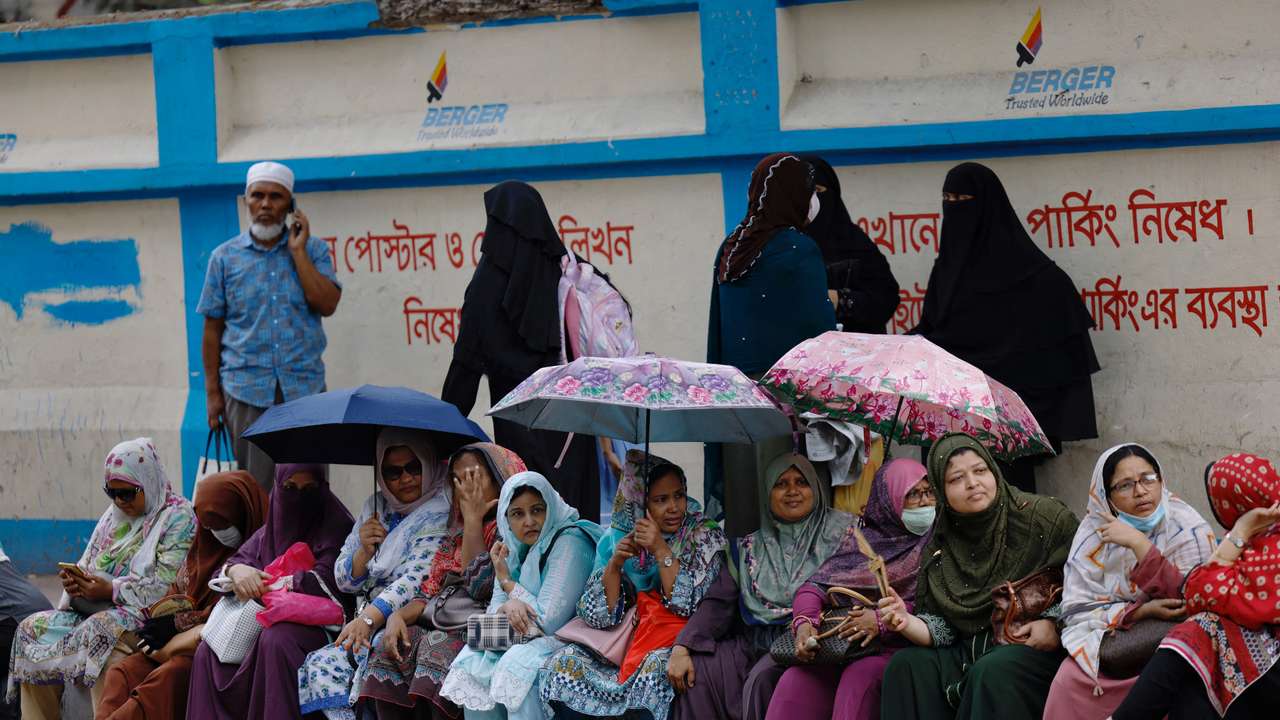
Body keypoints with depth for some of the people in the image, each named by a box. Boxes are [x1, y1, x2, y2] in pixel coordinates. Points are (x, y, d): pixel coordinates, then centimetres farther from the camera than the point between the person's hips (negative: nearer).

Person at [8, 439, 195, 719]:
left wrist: (111, 590, -19)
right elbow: (88, 564, 22)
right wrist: (76, 583, -3)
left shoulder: (177, 517, -4)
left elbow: (167, 583, -14)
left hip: (148, 613, -8)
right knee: (32, 627, -10)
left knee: (100, 630, -38)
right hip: (96, 610, 8)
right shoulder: (114, 515, 20)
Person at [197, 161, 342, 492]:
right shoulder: (225, 257, 6)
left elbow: (327, 304, -8)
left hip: (303, 388, 0)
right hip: (247, 388, 0)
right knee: (256, 487, 0)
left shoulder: (313, 250, 7)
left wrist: (297, 250, -7)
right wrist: (212, 393, 3)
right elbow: (213, 328, 7)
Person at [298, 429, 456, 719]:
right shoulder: (376, 508, 16)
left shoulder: (440, 515, -5)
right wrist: (364, 550, -4)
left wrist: (369, 618, -30)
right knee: (319, 666, -20)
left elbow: (418, 577, -19)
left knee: (325, 665, -27)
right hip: (367, 624, 7)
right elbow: (345, 581, 18)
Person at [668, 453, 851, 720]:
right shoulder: (749, 548, 15)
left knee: (763, 679, -32)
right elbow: (718, 603, 8)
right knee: (695, 670, -18)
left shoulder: (841, 530, 5)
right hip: (754, 645, 4)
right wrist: (682, 648, -8)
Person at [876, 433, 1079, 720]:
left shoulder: (1044, 516, -4)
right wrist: (907, 622, -16)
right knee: (906, 665, -16)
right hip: (971, 650, 5)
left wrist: (1055, 623, -19)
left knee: (993, 672, -35)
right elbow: (940, 626, 6)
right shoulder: (940, 547, 10)